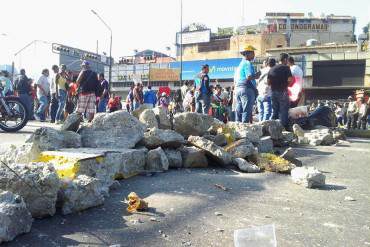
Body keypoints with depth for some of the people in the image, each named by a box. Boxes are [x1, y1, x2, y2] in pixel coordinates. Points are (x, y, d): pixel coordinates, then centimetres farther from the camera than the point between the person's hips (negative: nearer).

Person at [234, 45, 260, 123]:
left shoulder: (240, 64, 20)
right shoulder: (247, 63, -8)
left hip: (237, 88, 9)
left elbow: (235, 80, 21)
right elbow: (249, 77, -20)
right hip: (246, 89, -9)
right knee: (247, 111, -7)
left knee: (239, 111, 9)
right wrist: (256, 76, -3)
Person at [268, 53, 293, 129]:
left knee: (275, 111, 13)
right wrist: (286, 85, 4)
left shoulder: (272, 69, 10)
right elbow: (289, 80, -15)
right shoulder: (286, 68, -6)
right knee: (283, 111, 0)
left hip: (273, 92, 6)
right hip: (282, 92, -6)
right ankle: (283, 127, 0)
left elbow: (268, 82, 8)